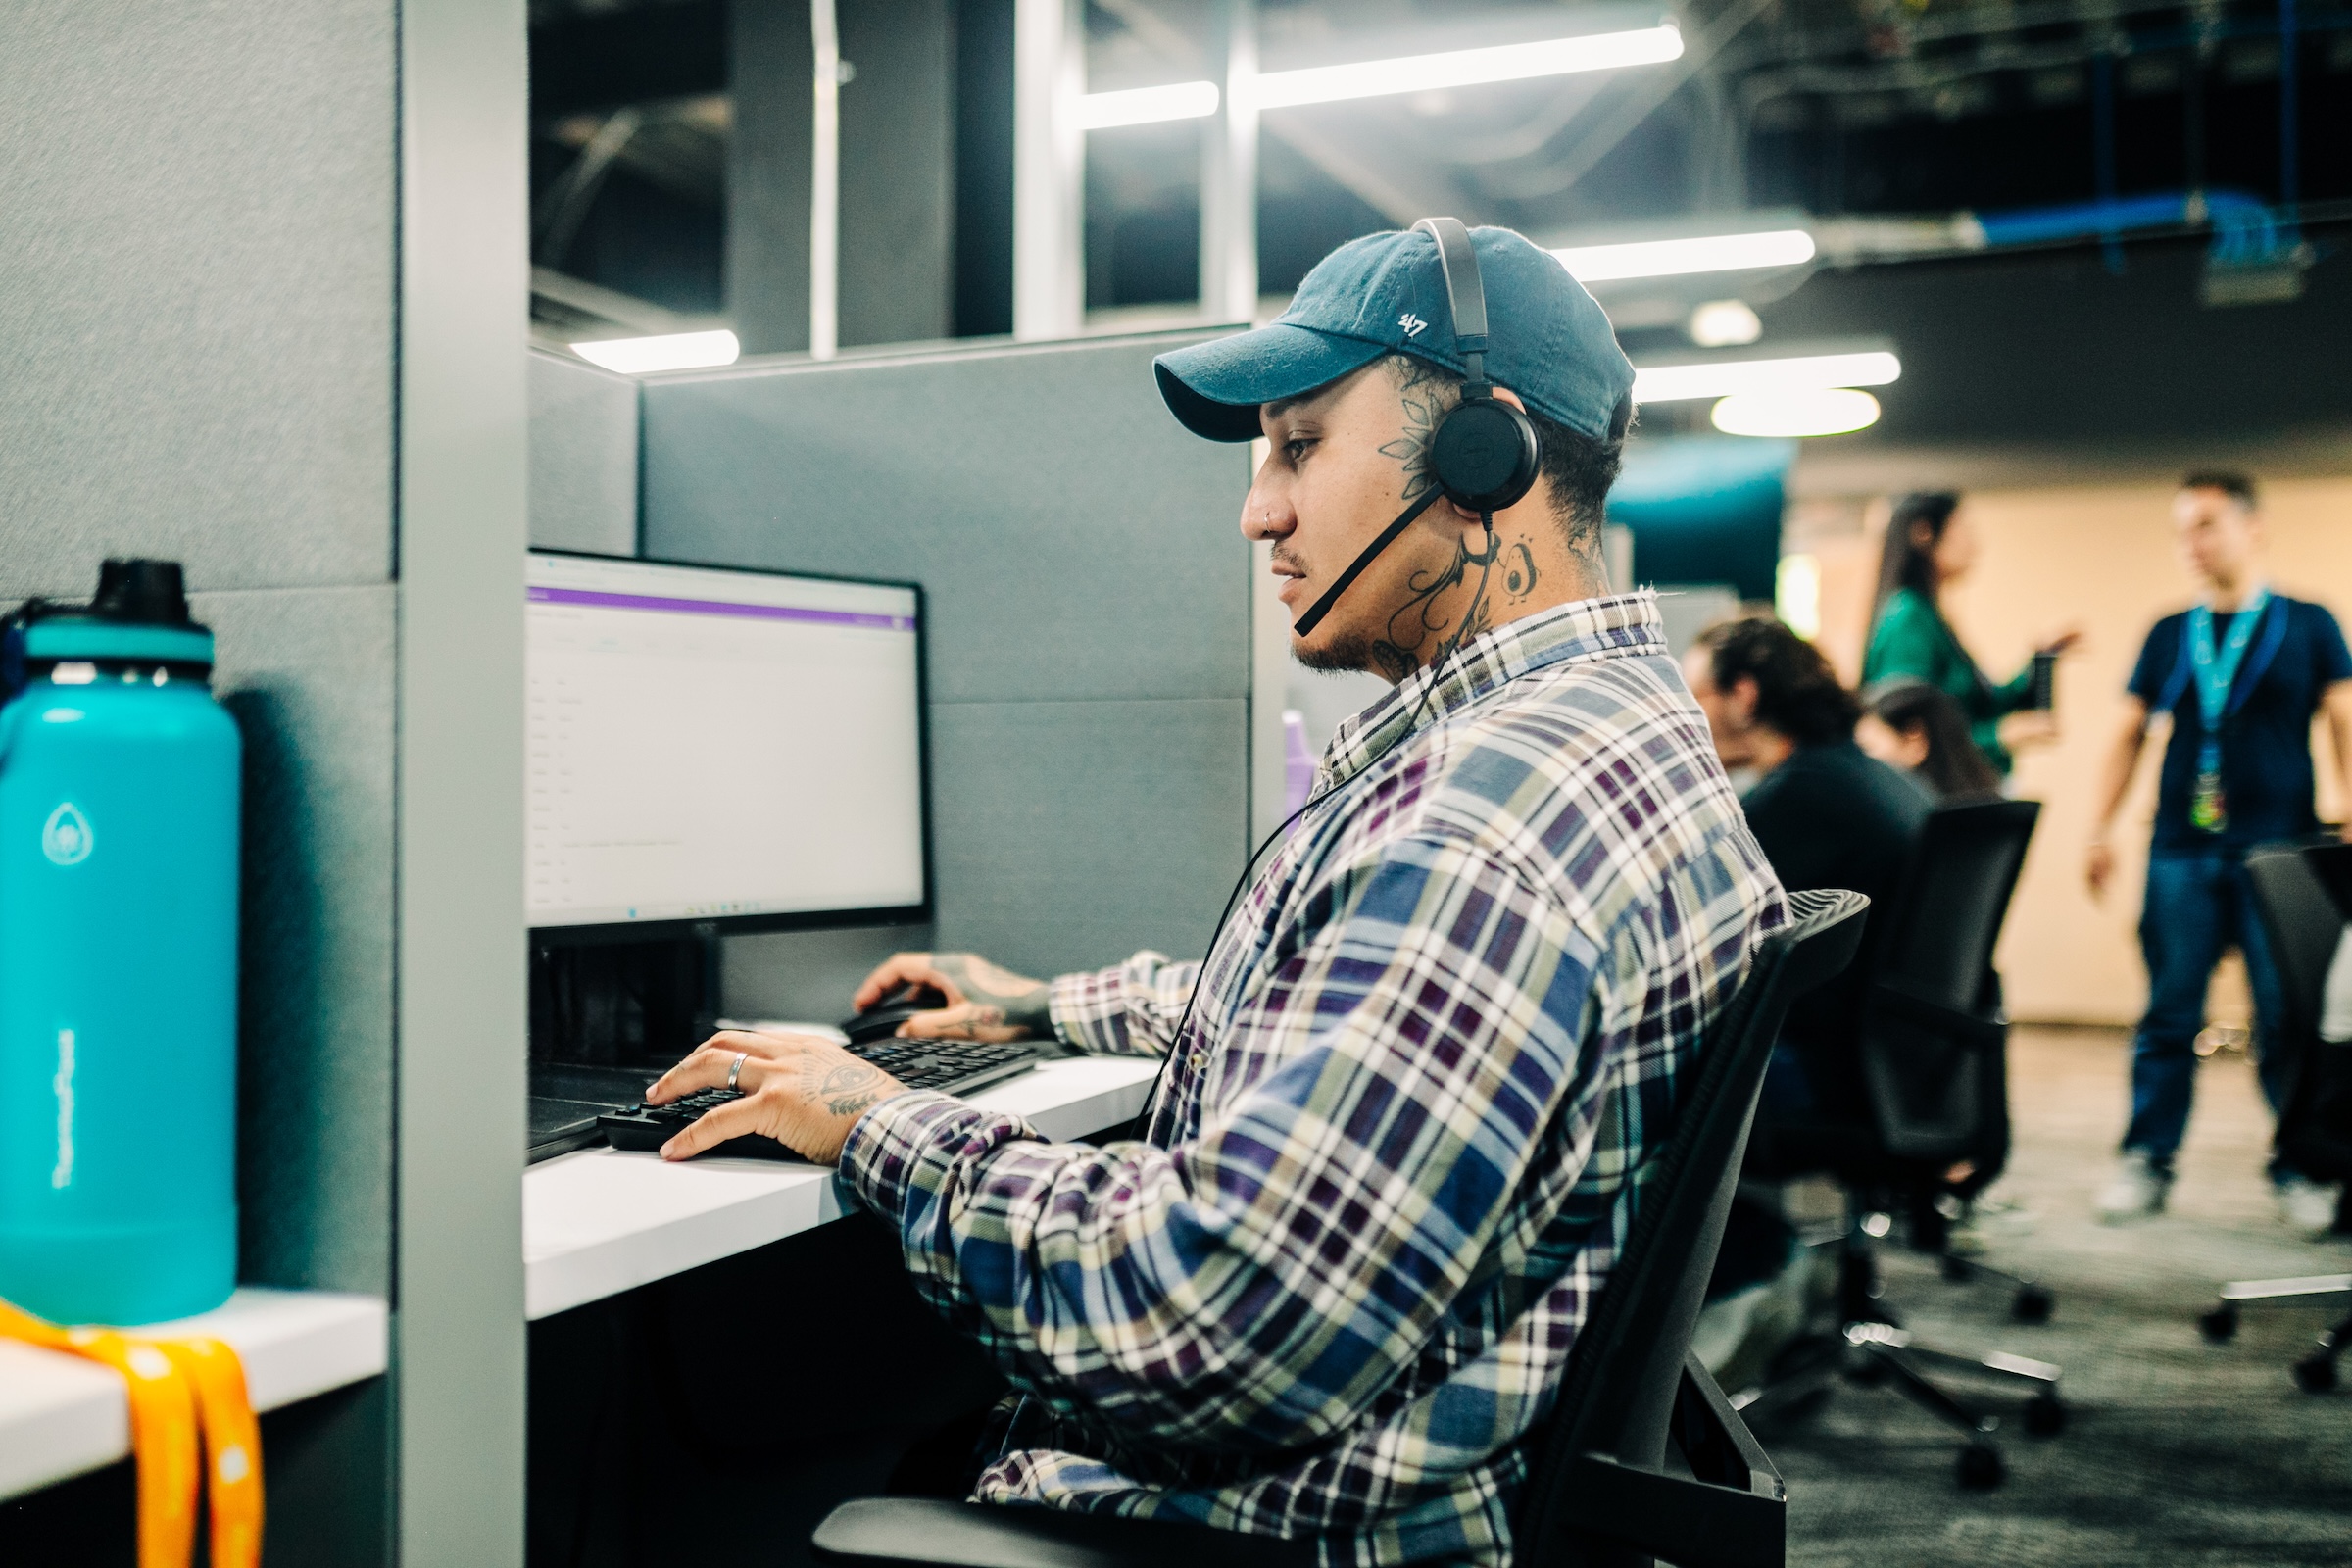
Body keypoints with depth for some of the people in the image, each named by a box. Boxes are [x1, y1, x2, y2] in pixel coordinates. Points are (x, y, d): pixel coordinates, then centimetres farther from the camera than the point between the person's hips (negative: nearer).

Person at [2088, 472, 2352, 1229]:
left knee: (2289, 1017, 0)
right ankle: (2147, 1164, 10)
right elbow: (2130, 735, 14)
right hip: (2180, 852, 2)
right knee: (2169, 1014, 3)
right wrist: (2100, 832, 8)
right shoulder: (2168, 636, 12)